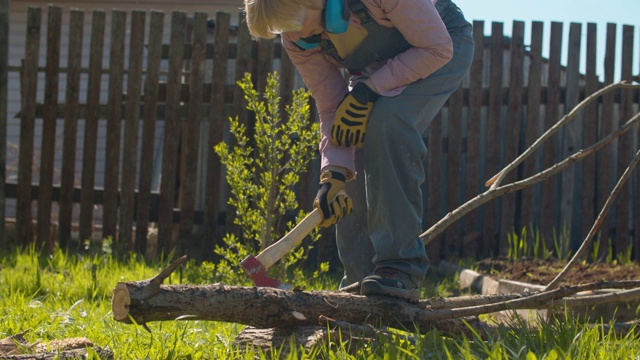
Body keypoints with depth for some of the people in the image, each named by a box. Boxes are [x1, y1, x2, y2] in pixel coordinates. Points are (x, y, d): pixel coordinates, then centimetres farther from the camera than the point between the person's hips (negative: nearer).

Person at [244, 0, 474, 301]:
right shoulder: (296, 40, -19)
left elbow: (437, 48, -29)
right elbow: (332, 109, -13)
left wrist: (367, 91, -33)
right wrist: (333, 174, -28)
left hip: (441, 50, -6)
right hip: (376, 68, 6)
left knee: (387, 121, -32)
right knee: (352, 171, -7)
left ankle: (400, 268, -31)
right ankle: (362, 281, 4)